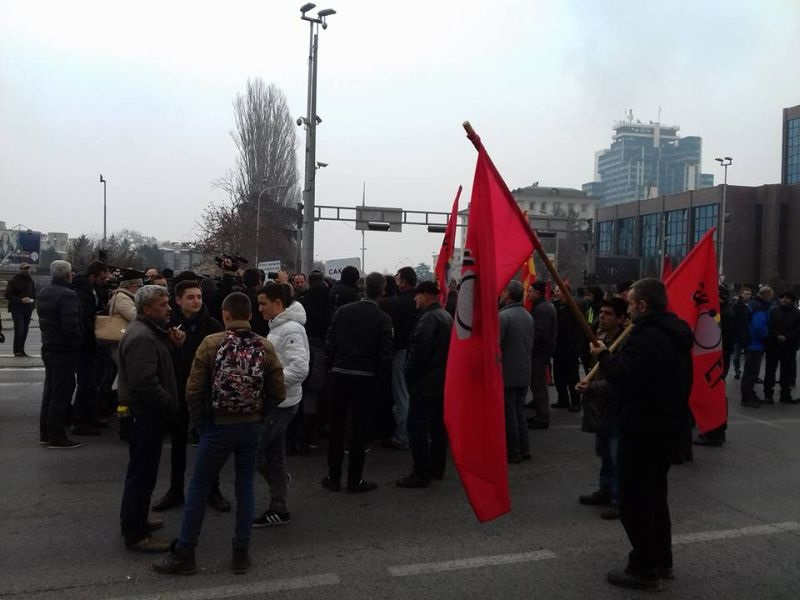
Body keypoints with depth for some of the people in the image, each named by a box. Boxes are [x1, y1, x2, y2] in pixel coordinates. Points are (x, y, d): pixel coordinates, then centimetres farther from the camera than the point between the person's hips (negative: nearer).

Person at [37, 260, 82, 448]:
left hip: (48, 347, 9)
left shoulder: (43, 293, 9)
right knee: (61, 394, -2)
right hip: (64, 350, -9)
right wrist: (79, 338, -11)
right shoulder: (67, 295, -21)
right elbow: (71, 325, -27)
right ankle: (56, 438, 5)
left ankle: (45, 433, 25)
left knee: (49, 391, 18)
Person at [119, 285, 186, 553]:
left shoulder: (150, 331, 13)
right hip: (146, 413, -11)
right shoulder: (142, 337, -21)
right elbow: (145, 383, -28)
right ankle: (136, 535, 6)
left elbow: (160, 362, 18)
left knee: (140, 471, 21)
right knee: (143, 473, -3)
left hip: (147, 412, 11)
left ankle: (133, 521, 35)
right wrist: (170, 406, -17)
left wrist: (173, 344, 1)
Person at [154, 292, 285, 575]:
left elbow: (193, 390, -9)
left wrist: (199, 421, 6)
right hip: (252, 426, 2)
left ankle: (184, 554, 17)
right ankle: (241, 553, 19)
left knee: (199, 487, 8)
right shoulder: (265, 347, -4)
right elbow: (278, 394, -2)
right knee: (245, 486, 12)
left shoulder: (211, 343, -10)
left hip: (218, 426, -2)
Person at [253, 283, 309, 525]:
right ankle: (278, 510, 23)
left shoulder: (292, 329, -18)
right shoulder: (277, 327, 13)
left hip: (281, 403, -10)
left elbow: (300, 369, -27)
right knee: (274, 455, 13)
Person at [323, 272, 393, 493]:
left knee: (336, 426, 11)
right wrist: (380, 377, 7)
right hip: (366, 378, -2)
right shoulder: (383, 319, -7)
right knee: (359, 429, 6)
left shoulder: (343, 311, 0)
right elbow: (386, 354, -7)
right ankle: (355, 479, 12)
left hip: (340, 375, 2)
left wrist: (331, 368, 12)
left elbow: (330, 343, 2)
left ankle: (333, 477, 18)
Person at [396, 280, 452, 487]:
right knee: (438, 427, 16)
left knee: (417, 429, -4)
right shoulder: (447, 316, 13)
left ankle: (421, 474, -2)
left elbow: (419, 351, -23)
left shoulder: (428, 318, -18)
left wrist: (409, 374, -10)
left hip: (425, 384, -10)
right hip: (443, 382, 10)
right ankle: (436, 468, 25)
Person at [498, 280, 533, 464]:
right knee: (519, 410, 17)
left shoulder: (503, 316, -18)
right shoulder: (528, 316, 8)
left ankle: (513, 452, 10)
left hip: (507, 374, -7)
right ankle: (524, 449, 21)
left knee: (509, 413, 3)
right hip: (524, 373, 7)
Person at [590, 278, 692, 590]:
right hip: (668, 423, 10)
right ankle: (662, 560, 31)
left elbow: (623, 377, -26)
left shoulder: (647, 336, -23)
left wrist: (603, 355, -9)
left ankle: (644, 569, 8)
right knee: (655, 493, 21)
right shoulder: (677, 333, 10)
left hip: (642, 427, -10)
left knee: (634, 498, 0)